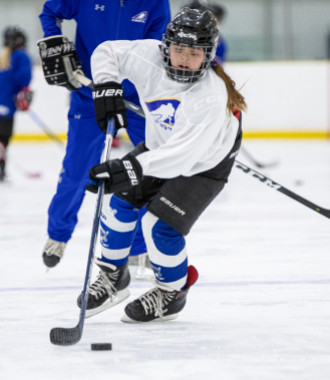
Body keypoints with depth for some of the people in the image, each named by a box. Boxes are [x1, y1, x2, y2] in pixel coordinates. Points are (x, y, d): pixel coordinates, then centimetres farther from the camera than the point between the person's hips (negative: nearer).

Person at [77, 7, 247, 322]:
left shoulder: (211, 97, -40)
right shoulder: (149, 57, -25)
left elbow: (182, 154, -46)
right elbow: (107, 52, -5)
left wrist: (133, 167, -55)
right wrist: (106, 87, -22)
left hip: (203, 165, -6)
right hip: (160, 148, 6)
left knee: (161, 226, -16)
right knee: (122, 201, 2)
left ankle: (172, 292, 10)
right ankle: (113, 277, 24)